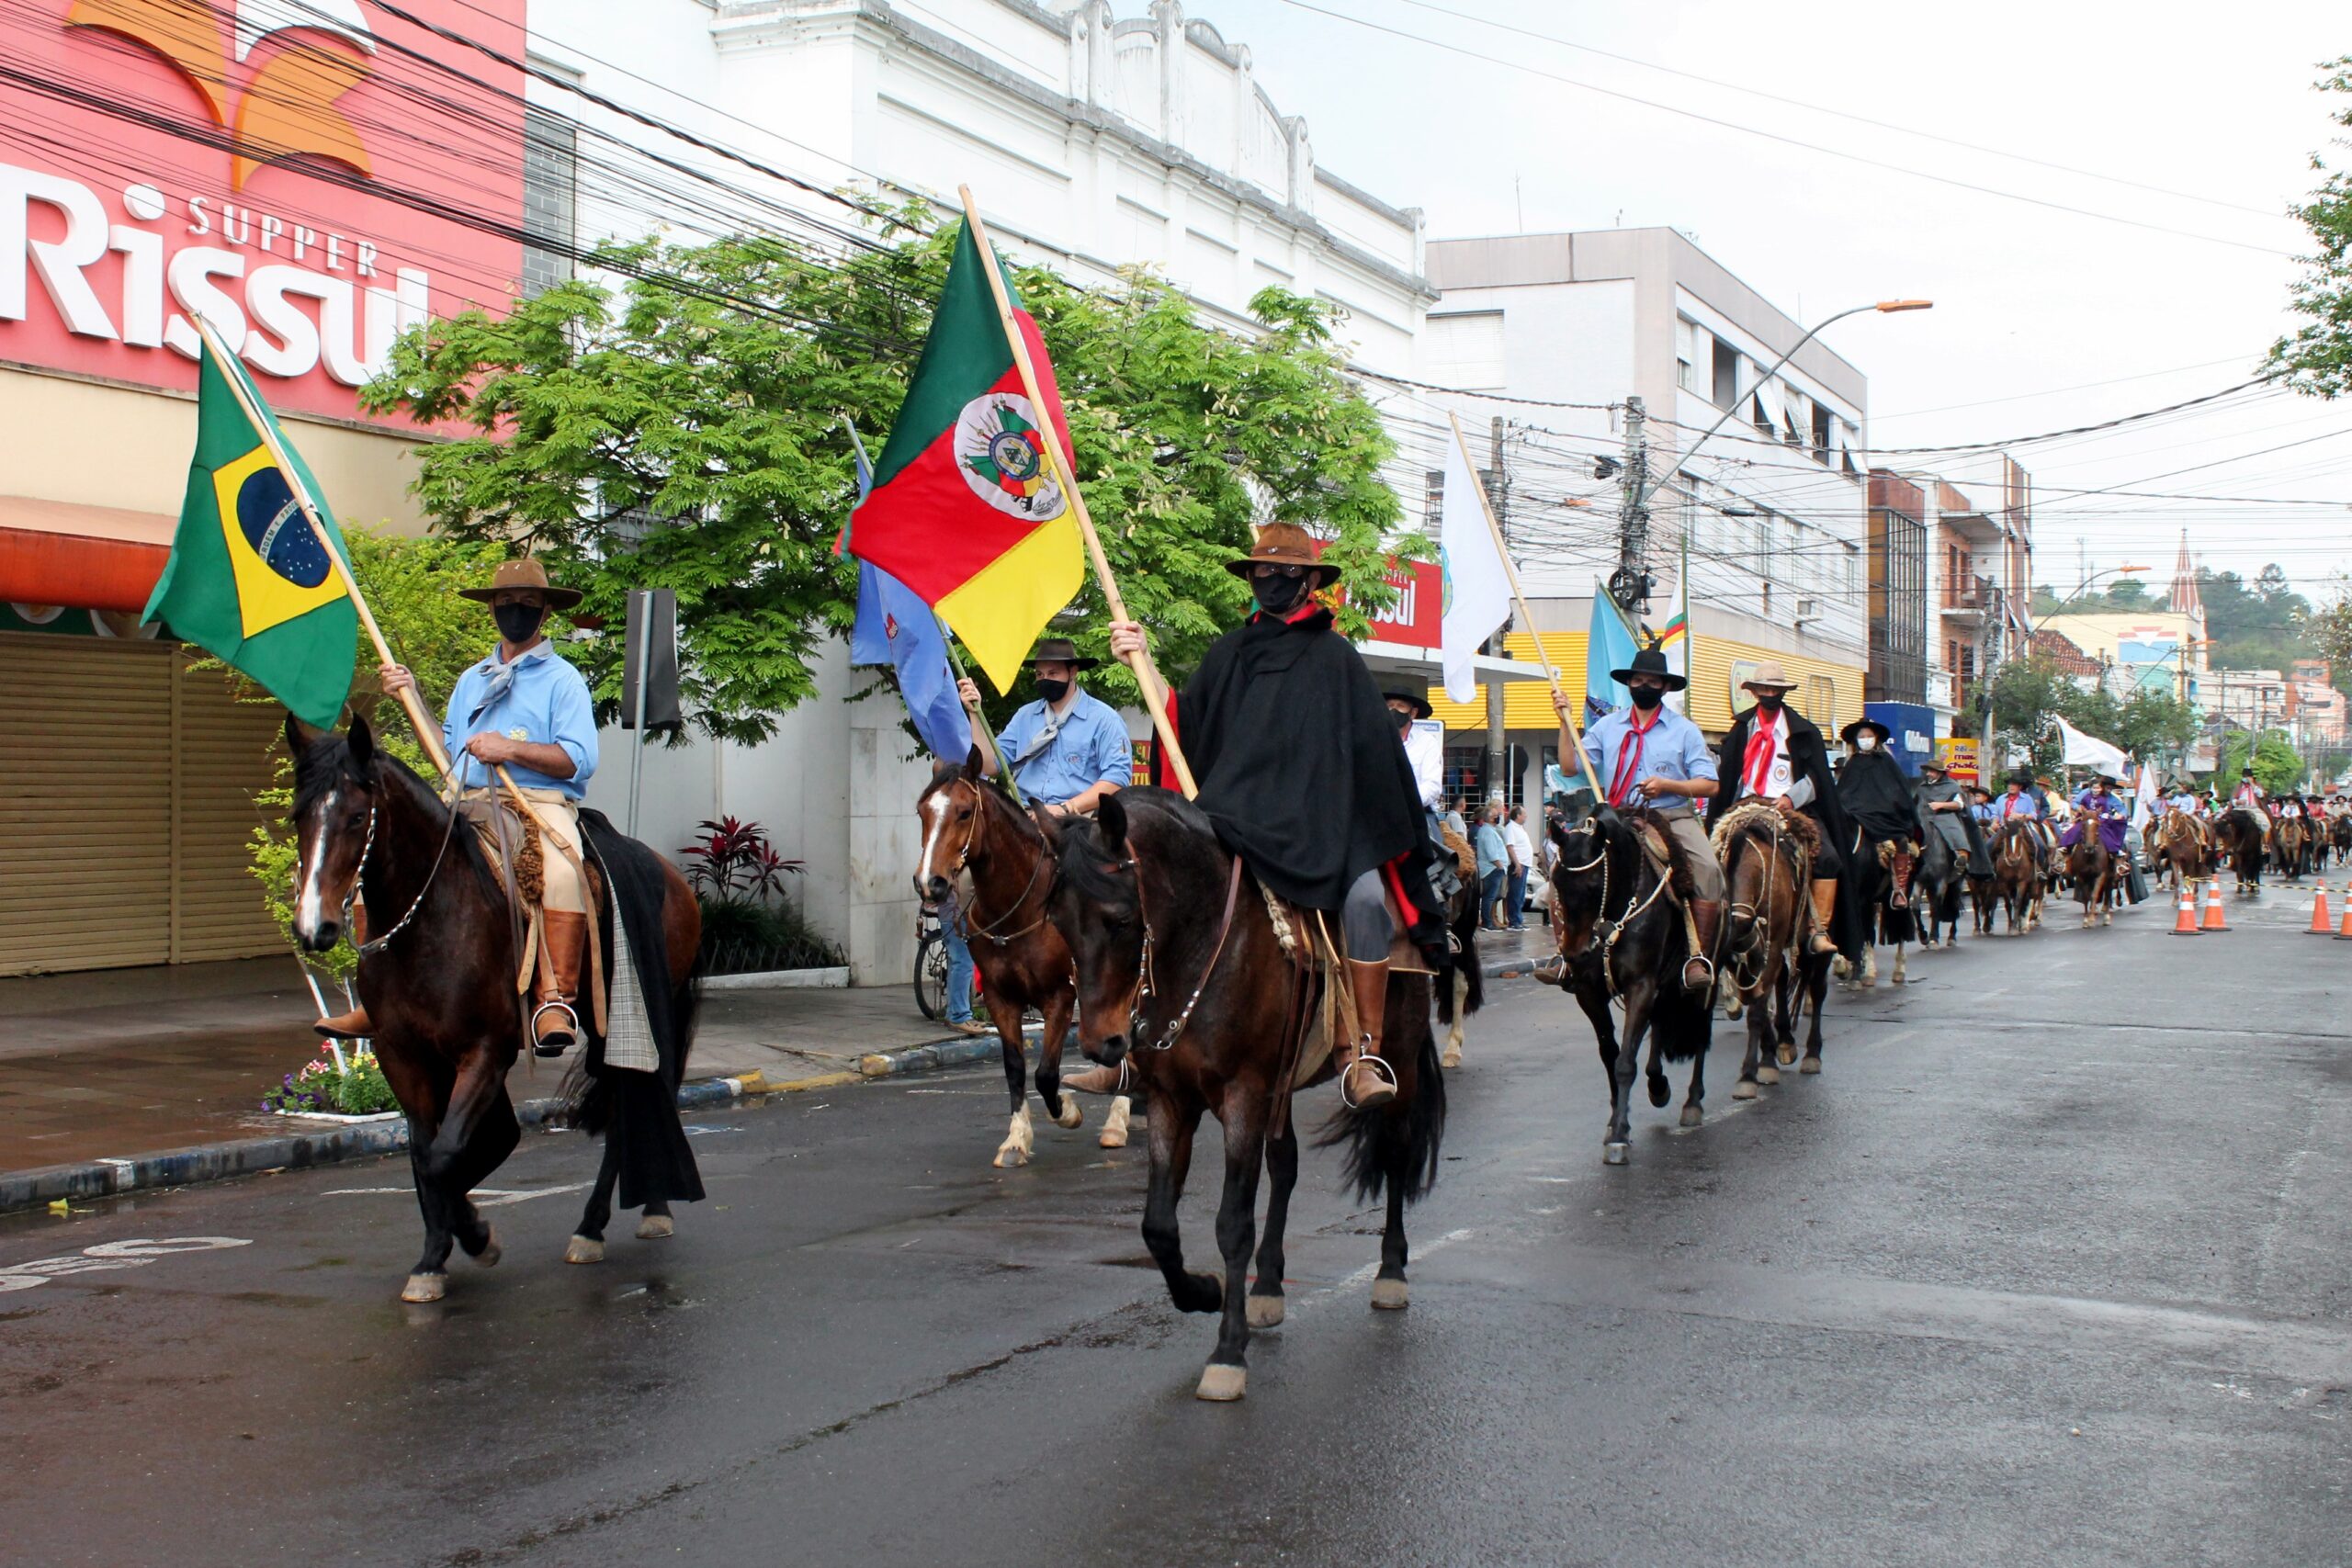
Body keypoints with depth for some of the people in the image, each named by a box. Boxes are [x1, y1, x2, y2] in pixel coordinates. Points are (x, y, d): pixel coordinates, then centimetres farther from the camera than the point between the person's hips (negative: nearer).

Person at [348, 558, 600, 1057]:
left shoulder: (562, 679, 6)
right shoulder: (471, 681, 25)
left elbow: (579, 760, -7)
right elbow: (448, 754, 22)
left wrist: (509, 749, -17)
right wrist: (412, 700, 15)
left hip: (540, 803, -6)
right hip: (471, 806, 6)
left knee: (565, 869, -38)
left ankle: (555, 1001, -37)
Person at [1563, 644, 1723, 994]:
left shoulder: (1684, 730, 8)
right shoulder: (1607, 726, 14)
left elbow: (1710, 784, 2)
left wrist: (1667, 785, -13)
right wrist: (1565, 721, 1)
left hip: (1673, 817, -2)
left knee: (1708, 868, -29)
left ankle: (1699, 956, -26)